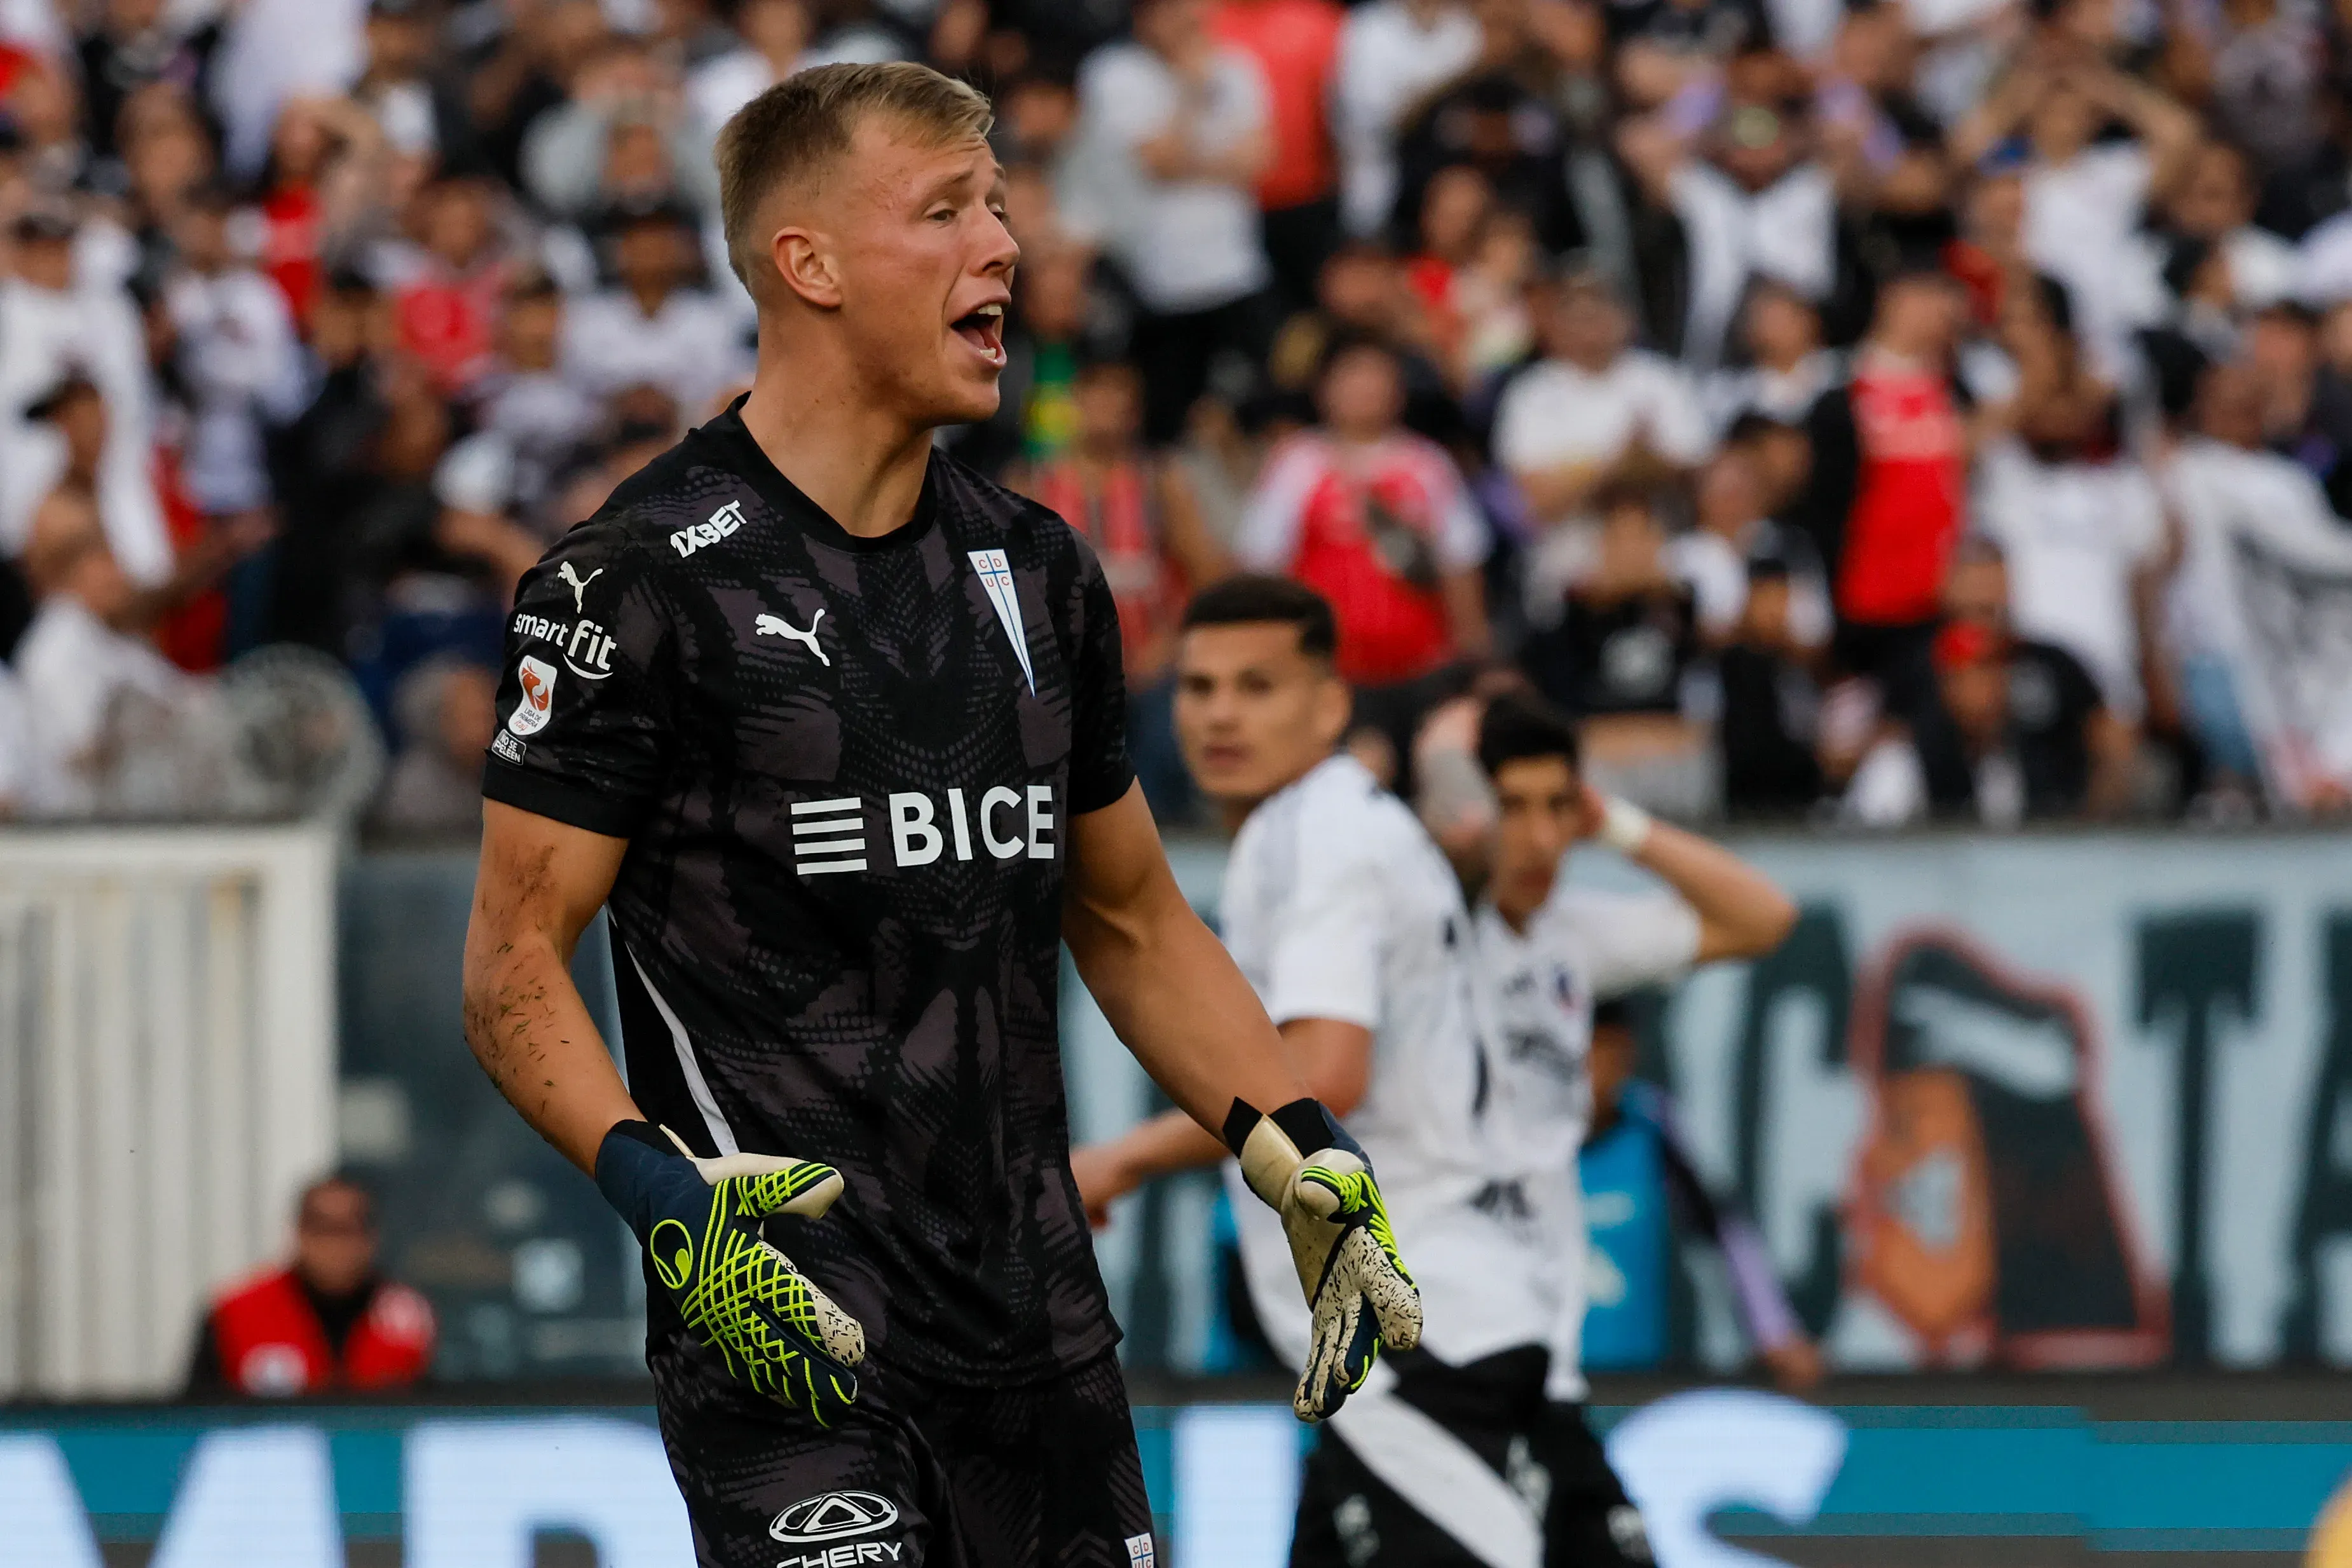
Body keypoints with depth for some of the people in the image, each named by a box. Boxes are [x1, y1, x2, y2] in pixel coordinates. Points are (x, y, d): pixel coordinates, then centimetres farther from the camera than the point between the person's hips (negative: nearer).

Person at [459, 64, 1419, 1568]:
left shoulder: (1040, 570, 14)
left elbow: (1131, 921, 23)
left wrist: (1302, 1153, 11)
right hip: (784, 1316, -6)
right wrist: (661, 1196, -22)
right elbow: (515, 964, -8)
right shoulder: (642, 580, -7)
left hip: (1039, 1324, 7)